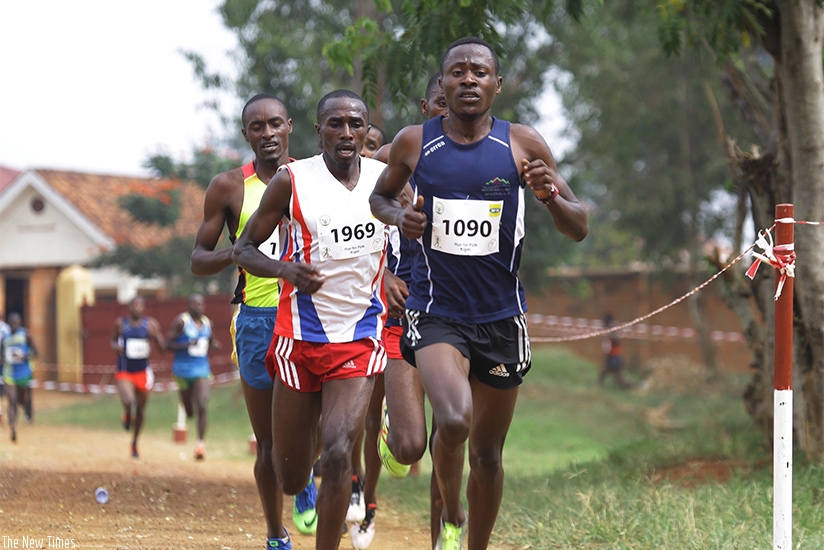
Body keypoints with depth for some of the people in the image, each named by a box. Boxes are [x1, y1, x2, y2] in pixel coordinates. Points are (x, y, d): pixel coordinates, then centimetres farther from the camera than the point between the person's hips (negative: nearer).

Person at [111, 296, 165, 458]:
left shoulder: (150, 324, -2)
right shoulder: (120, 323, -3)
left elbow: (163, 348, -2)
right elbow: (113, 340, 13)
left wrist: (155, 335, -21)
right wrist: (116, 346, -10)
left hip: (143, 372, 2)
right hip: (124, 372, -2)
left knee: (140, 410, 12)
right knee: (128, 400, -30)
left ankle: (134, 443, 33)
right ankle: (127, 415, 9)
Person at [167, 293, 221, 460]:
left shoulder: (207, 323, 8)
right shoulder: (181, 321, -7)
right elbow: (168, 344, -10)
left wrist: (213, 345, -1)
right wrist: (187, 344, -24)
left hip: (202, 370, 2)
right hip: (183, 370, -2)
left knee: (202, 407, -15)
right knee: (189, 412, 9)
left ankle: (201, 444, -12)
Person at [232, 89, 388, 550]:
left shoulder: (385, 178, 0)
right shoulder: (293, 181, -6)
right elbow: (244, 249, 0)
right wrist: (286, 269, -19)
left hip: (359, 339, 0)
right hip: (299, 339, 0)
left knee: (338, 455, -20)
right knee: (291, 478, 9)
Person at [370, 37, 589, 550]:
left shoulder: (523, 144, -2)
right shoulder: (413, 142, -1)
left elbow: (579, 229, 2)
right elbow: (380, 196, 18)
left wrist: (550, 195, -19)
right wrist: (398, 216, -4)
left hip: (501, 315, 2)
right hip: (436, 312, -2)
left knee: (487, 453, 10)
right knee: (455, 421, -25)